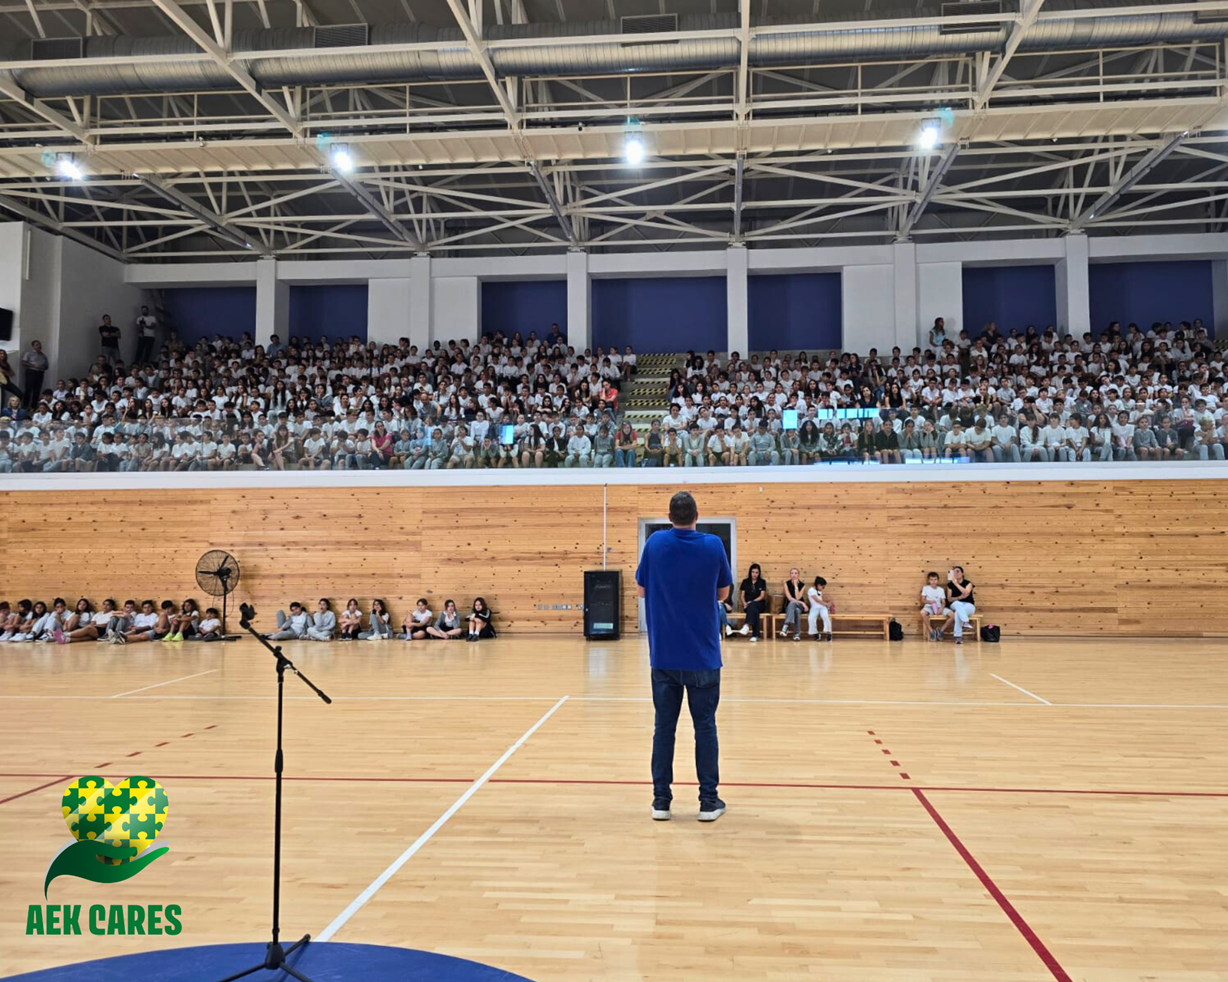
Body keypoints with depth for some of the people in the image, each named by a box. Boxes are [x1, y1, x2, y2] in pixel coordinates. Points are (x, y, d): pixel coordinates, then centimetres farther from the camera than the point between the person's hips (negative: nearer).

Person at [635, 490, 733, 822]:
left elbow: (641, 589, 4)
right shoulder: (713, 545, -6)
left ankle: (661, 800, 12)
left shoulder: (655, 543, -4)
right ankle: (708, 801, 10)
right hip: (703, 655, -1)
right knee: (705, 726, 7)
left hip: (664, 655, 1)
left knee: (664, 726, 8)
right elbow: (723, 592, 5)